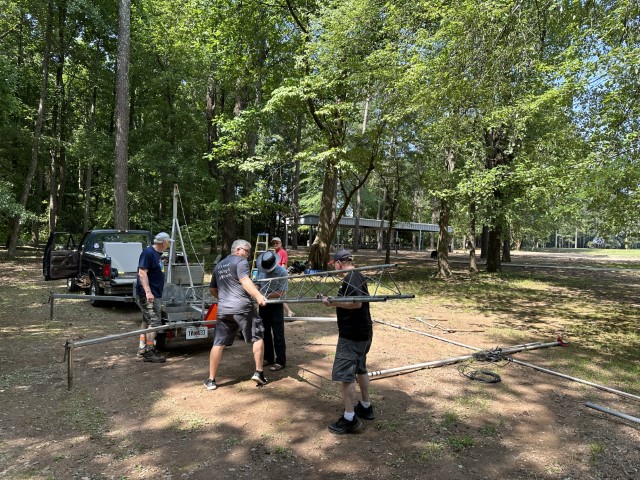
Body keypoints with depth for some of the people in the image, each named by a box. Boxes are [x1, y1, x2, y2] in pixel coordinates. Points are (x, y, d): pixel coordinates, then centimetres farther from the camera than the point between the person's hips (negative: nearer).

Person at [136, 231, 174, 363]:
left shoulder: (157, 254, 15)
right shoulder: (148, 252, -15)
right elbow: (142, 273, -21)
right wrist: (148, 292, -27)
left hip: (155, 294, 10)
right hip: (148, 295, -10)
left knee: (147, 321, 16)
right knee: (154, 321, -8)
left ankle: (142, 348, 25)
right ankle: (149, 352, -3)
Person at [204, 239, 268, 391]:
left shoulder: (218, 266, 23)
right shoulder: (241, 261, 0)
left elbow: (212, 289, 31)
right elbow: (245, 280, -19)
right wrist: (258, 296, -32)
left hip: (222, 309, 6)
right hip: (242, 307, -6)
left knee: (218, 344, 9)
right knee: (258, 337, 7)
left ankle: (211, 380, 13)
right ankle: (258, 373, 6)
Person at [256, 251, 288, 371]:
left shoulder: (282, 271, -18)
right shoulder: (260, 269, -3)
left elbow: (281, 292, -18)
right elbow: (257, 284, 10)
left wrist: (266, 296, -23)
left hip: (276, 306, -5)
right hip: (263, 305, 5)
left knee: (278, 334, -1)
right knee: (265, 333, 14)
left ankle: (280, 361, 8)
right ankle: (268, 358, 28)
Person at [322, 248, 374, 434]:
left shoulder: (350, 279, -18)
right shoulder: (359, 276, 12)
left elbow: (356, 303, -30)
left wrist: (333, 303, -28)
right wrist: (334, 300, 24)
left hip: (351, 335, -10)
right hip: (363, 332, 10)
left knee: (345, 374, -4)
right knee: (360, 370, 21)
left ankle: (350, 418, 2)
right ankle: (366, 407, 34)